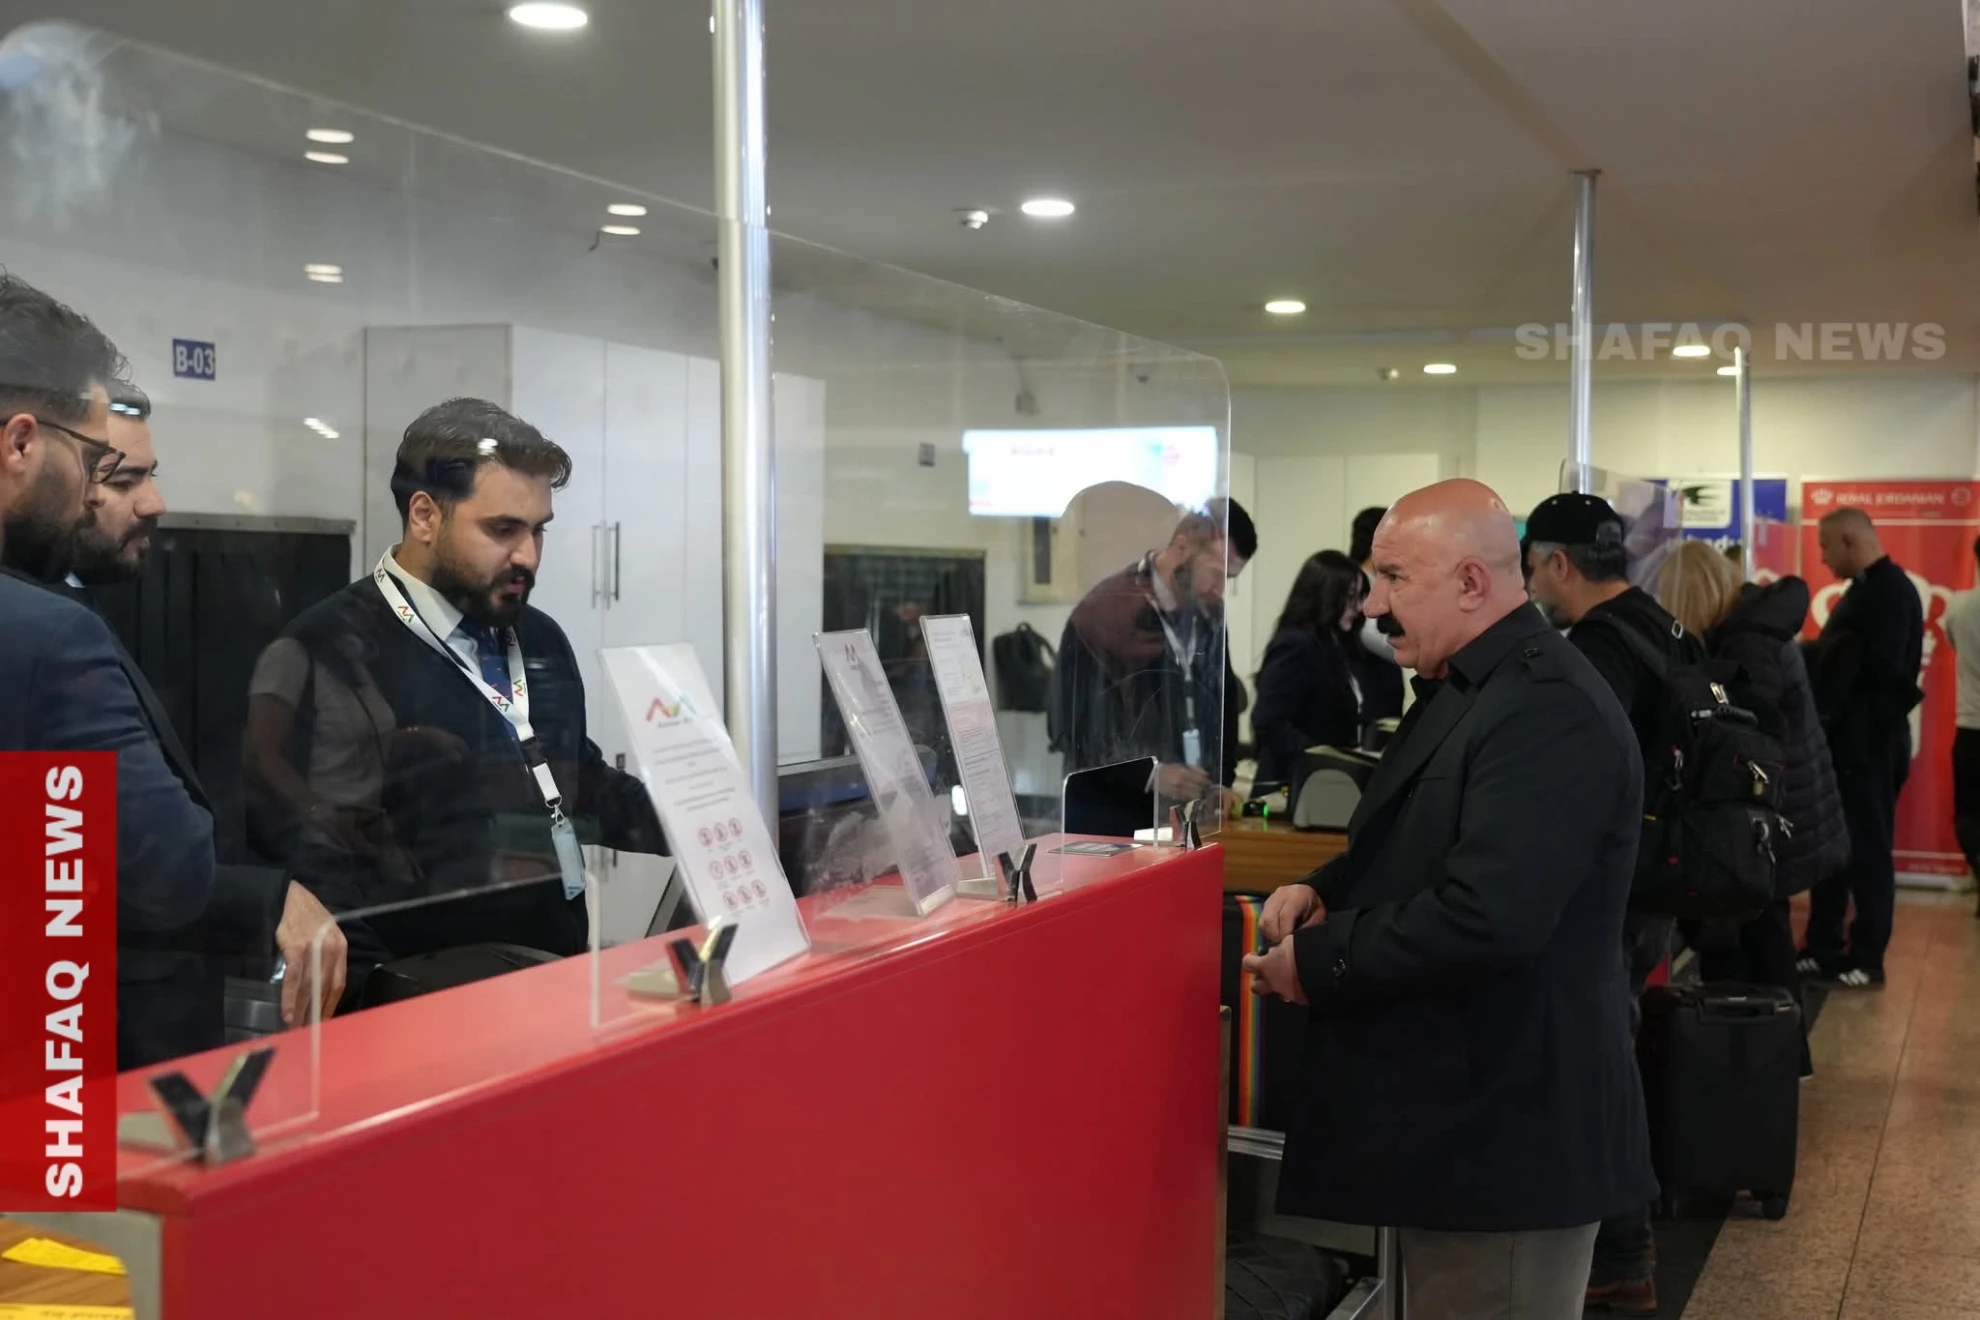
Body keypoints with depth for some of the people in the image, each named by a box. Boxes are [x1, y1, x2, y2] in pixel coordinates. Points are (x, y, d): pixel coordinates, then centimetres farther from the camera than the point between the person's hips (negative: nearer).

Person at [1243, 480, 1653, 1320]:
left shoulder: (1546, 707, -23)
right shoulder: (1467, 689, 12)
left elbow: (1489, 916, -32)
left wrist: (1317, 962, -20)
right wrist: (1324, 889, 2)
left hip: (1506, 1128, -10)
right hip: (1466, 1115, 10)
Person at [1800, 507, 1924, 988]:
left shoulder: (1890, 591, -16)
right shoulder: (1868, 588, 15)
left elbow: (1882, 672, -23)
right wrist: (1812, 657, -1)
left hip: (1869, 746, -9)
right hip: (1847, 741, 9)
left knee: (1868, 853, 1)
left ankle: (1866, 958, 11)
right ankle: (1824, 949, 21)